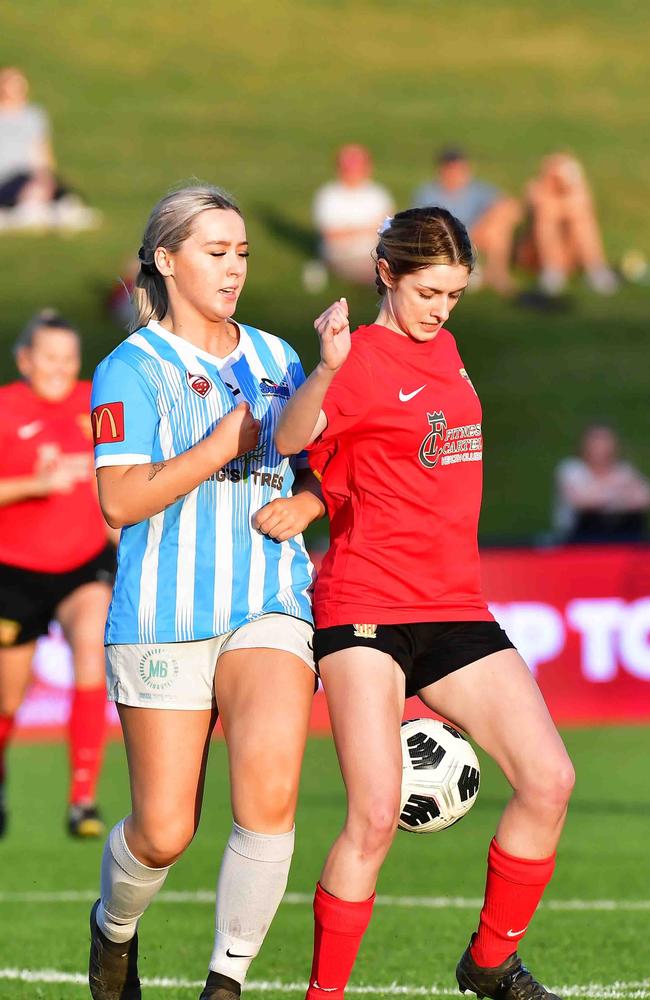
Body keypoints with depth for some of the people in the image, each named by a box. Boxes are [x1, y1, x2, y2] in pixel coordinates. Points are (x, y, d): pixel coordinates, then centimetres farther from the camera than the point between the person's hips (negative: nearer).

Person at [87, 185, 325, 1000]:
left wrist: (305, 504, 2)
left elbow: (322, 467, 24)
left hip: (268, 609, 3)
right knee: (163, 833, -3)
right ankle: (114, 928, 32)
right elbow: (121, 501, -13)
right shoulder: (132, 369, -2)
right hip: (164, 619, -3)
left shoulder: (275, 359, 14)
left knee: (269, 787, -23)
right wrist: (222, 446, -13)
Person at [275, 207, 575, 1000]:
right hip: (367, 612, -7)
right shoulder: (364, 357, -8)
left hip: (455, 609, 7)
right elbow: (290, 440, -27)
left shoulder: (442, 348, 16)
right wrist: (326, 369, -48)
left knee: (548, 782, -6)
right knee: (375, 816, -14)